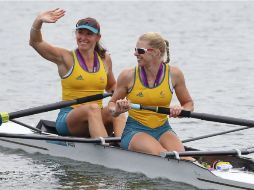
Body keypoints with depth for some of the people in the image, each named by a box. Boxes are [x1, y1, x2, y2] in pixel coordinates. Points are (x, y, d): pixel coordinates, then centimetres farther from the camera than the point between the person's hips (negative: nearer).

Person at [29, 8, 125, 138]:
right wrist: (39, 21, -27)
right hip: (68, 119, -4)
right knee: (92, 108, -35)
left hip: (97, 118, 4)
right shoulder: (66, 58, 1)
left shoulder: (105, 60, 13)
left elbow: (111, 86, 29)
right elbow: (35, 42, -9)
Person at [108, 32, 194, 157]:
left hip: (163, 130, 3)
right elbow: (112, 104, 11)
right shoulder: (128, 76, -3)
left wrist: (180, 110, -10)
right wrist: (117, 110, -13)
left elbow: (188, 104, 13)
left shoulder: (174, 74, 1)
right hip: (135, 131, -3)